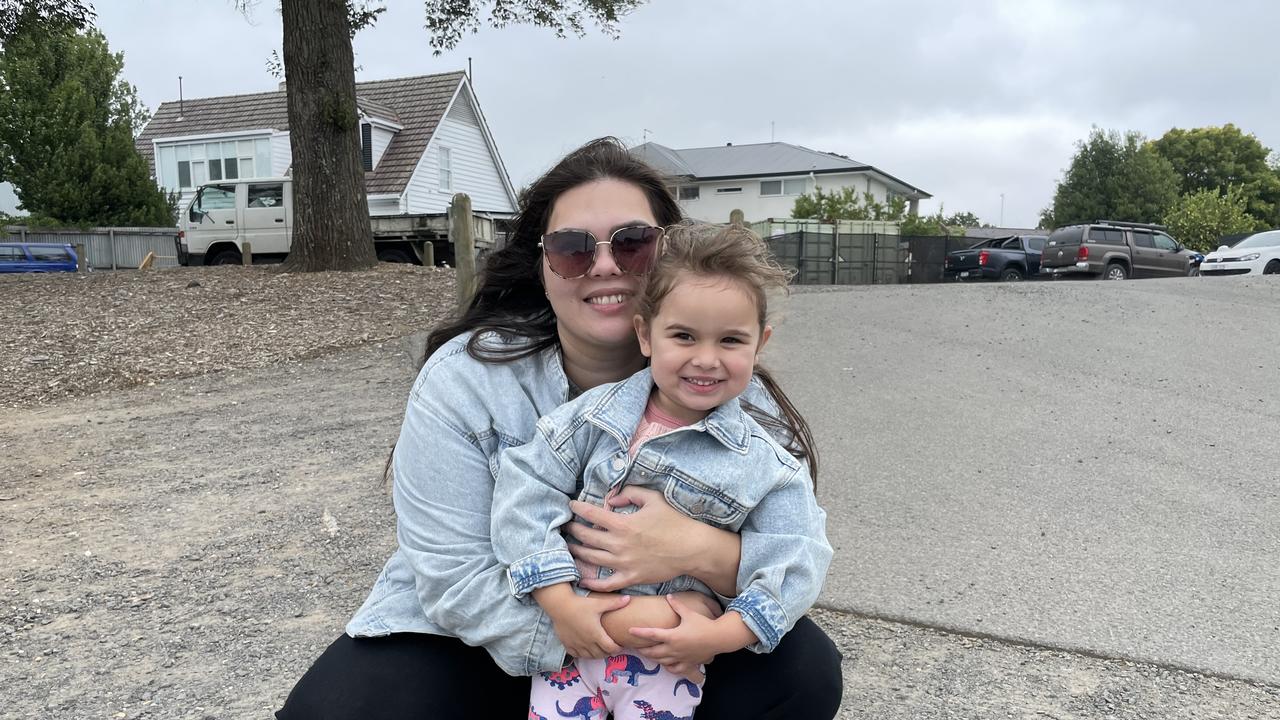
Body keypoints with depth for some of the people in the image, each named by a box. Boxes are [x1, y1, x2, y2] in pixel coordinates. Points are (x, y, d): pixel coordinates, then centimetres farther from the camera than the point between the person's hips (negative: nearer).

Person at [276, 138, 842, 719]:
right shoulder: (462, 380, -18)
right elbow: (455, 577, -22)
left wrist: (697, 551, -38)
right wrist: (622, 630, -34)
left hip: (669, 632, 2)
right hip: (483, 642, -1)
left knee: (806, 672, -19)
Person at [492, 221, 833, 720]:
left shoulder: (764, 466, -9)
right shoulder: (596, 414, -7)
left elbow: (796, 561, -10)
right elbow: (527, 488, -10)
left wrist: (722, 633, -20)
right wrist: (560, 601, -17)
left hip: (669, 661, -1)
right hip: (570, 640, 1)